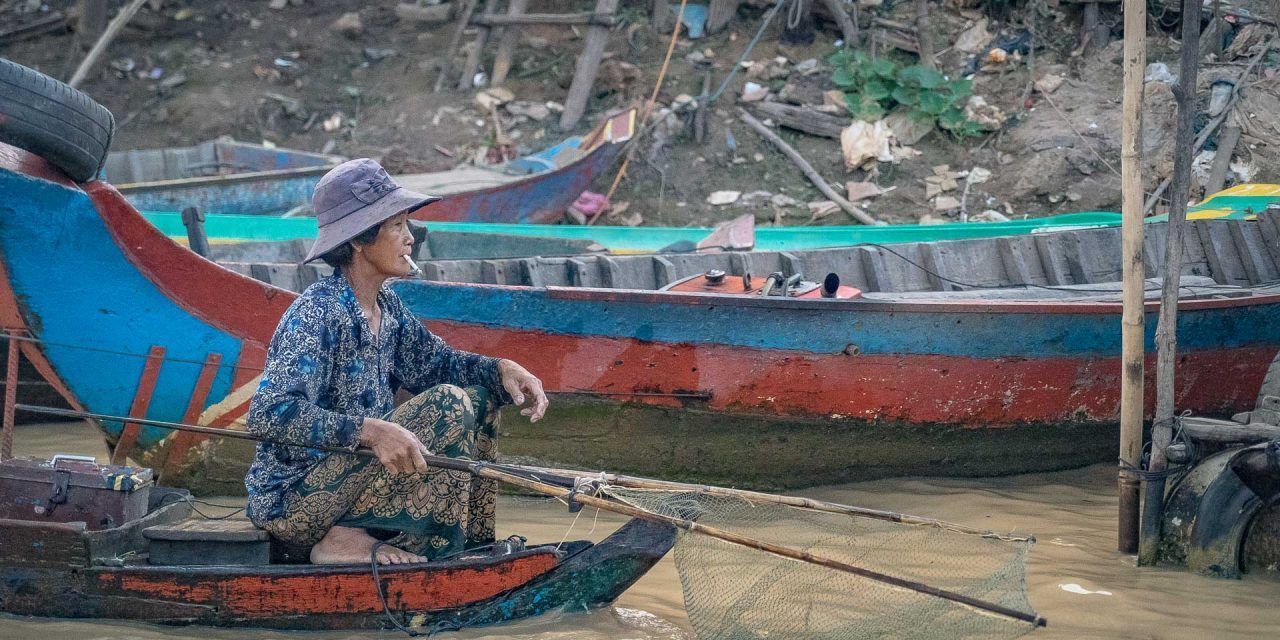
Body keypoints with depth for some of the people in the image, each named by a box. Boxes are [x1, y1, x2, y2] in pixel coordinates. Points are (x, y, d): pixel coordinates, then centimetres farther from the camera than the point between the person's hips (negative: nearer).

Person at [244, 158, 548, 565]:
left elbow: (435, 362, 19)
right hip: (291, 503, -9)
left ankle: (473, 544, 4)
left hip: (342, 476, 9)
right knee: (448, 405, -19)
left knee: (477, 398, 7)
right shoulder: (317, 313, -21)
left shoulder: (385, 306, 7)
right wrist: (370, 430, -41)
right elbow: (268, 415, -30)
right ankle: (345, 539, -17)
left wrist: (502, 369, -2)